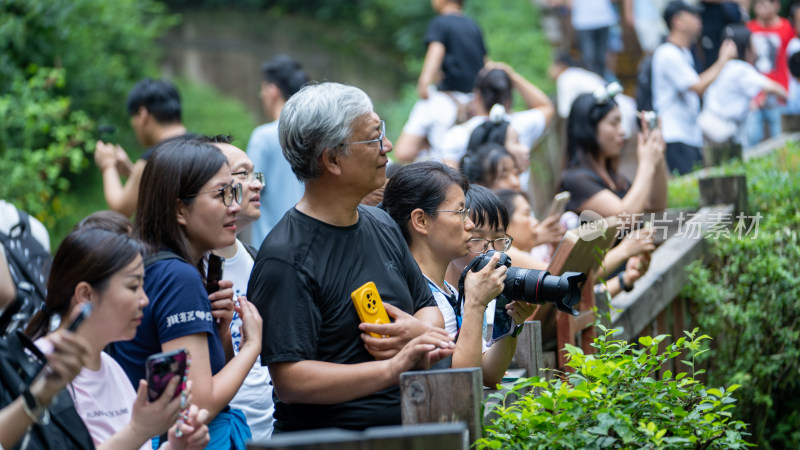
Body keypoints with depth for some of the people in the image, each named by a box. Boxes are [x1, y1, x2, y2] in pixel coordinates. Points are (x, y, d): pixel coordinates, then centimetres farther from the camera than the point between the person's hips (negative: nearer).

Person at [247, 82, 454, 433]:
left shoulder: (382, 226, 15)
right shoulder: (285, 259, -10)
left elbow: (429, 308, 23)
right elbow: (289, 381, -16)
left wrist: (421, 331, 0)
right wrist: (393, 368, -20)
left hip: (405, 428, 7)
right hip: (329, 433, -7)